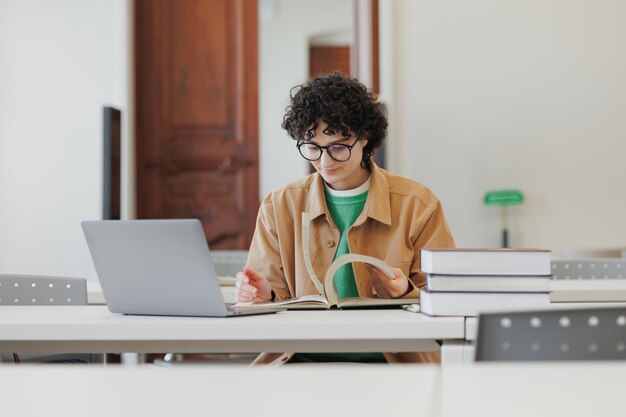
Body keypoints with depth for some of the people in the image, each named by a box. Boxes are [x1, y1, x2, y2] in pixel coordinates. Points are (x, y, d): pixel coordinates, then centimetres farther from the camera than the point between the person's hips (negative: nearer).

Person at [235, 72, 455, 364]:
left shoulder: (417, 205, 6)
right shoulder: (278, 208, 12)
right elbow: (277, 300, 13)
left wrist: (405, 294, -13)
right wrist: (264, 297, -10)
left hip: (392, 360, -1)